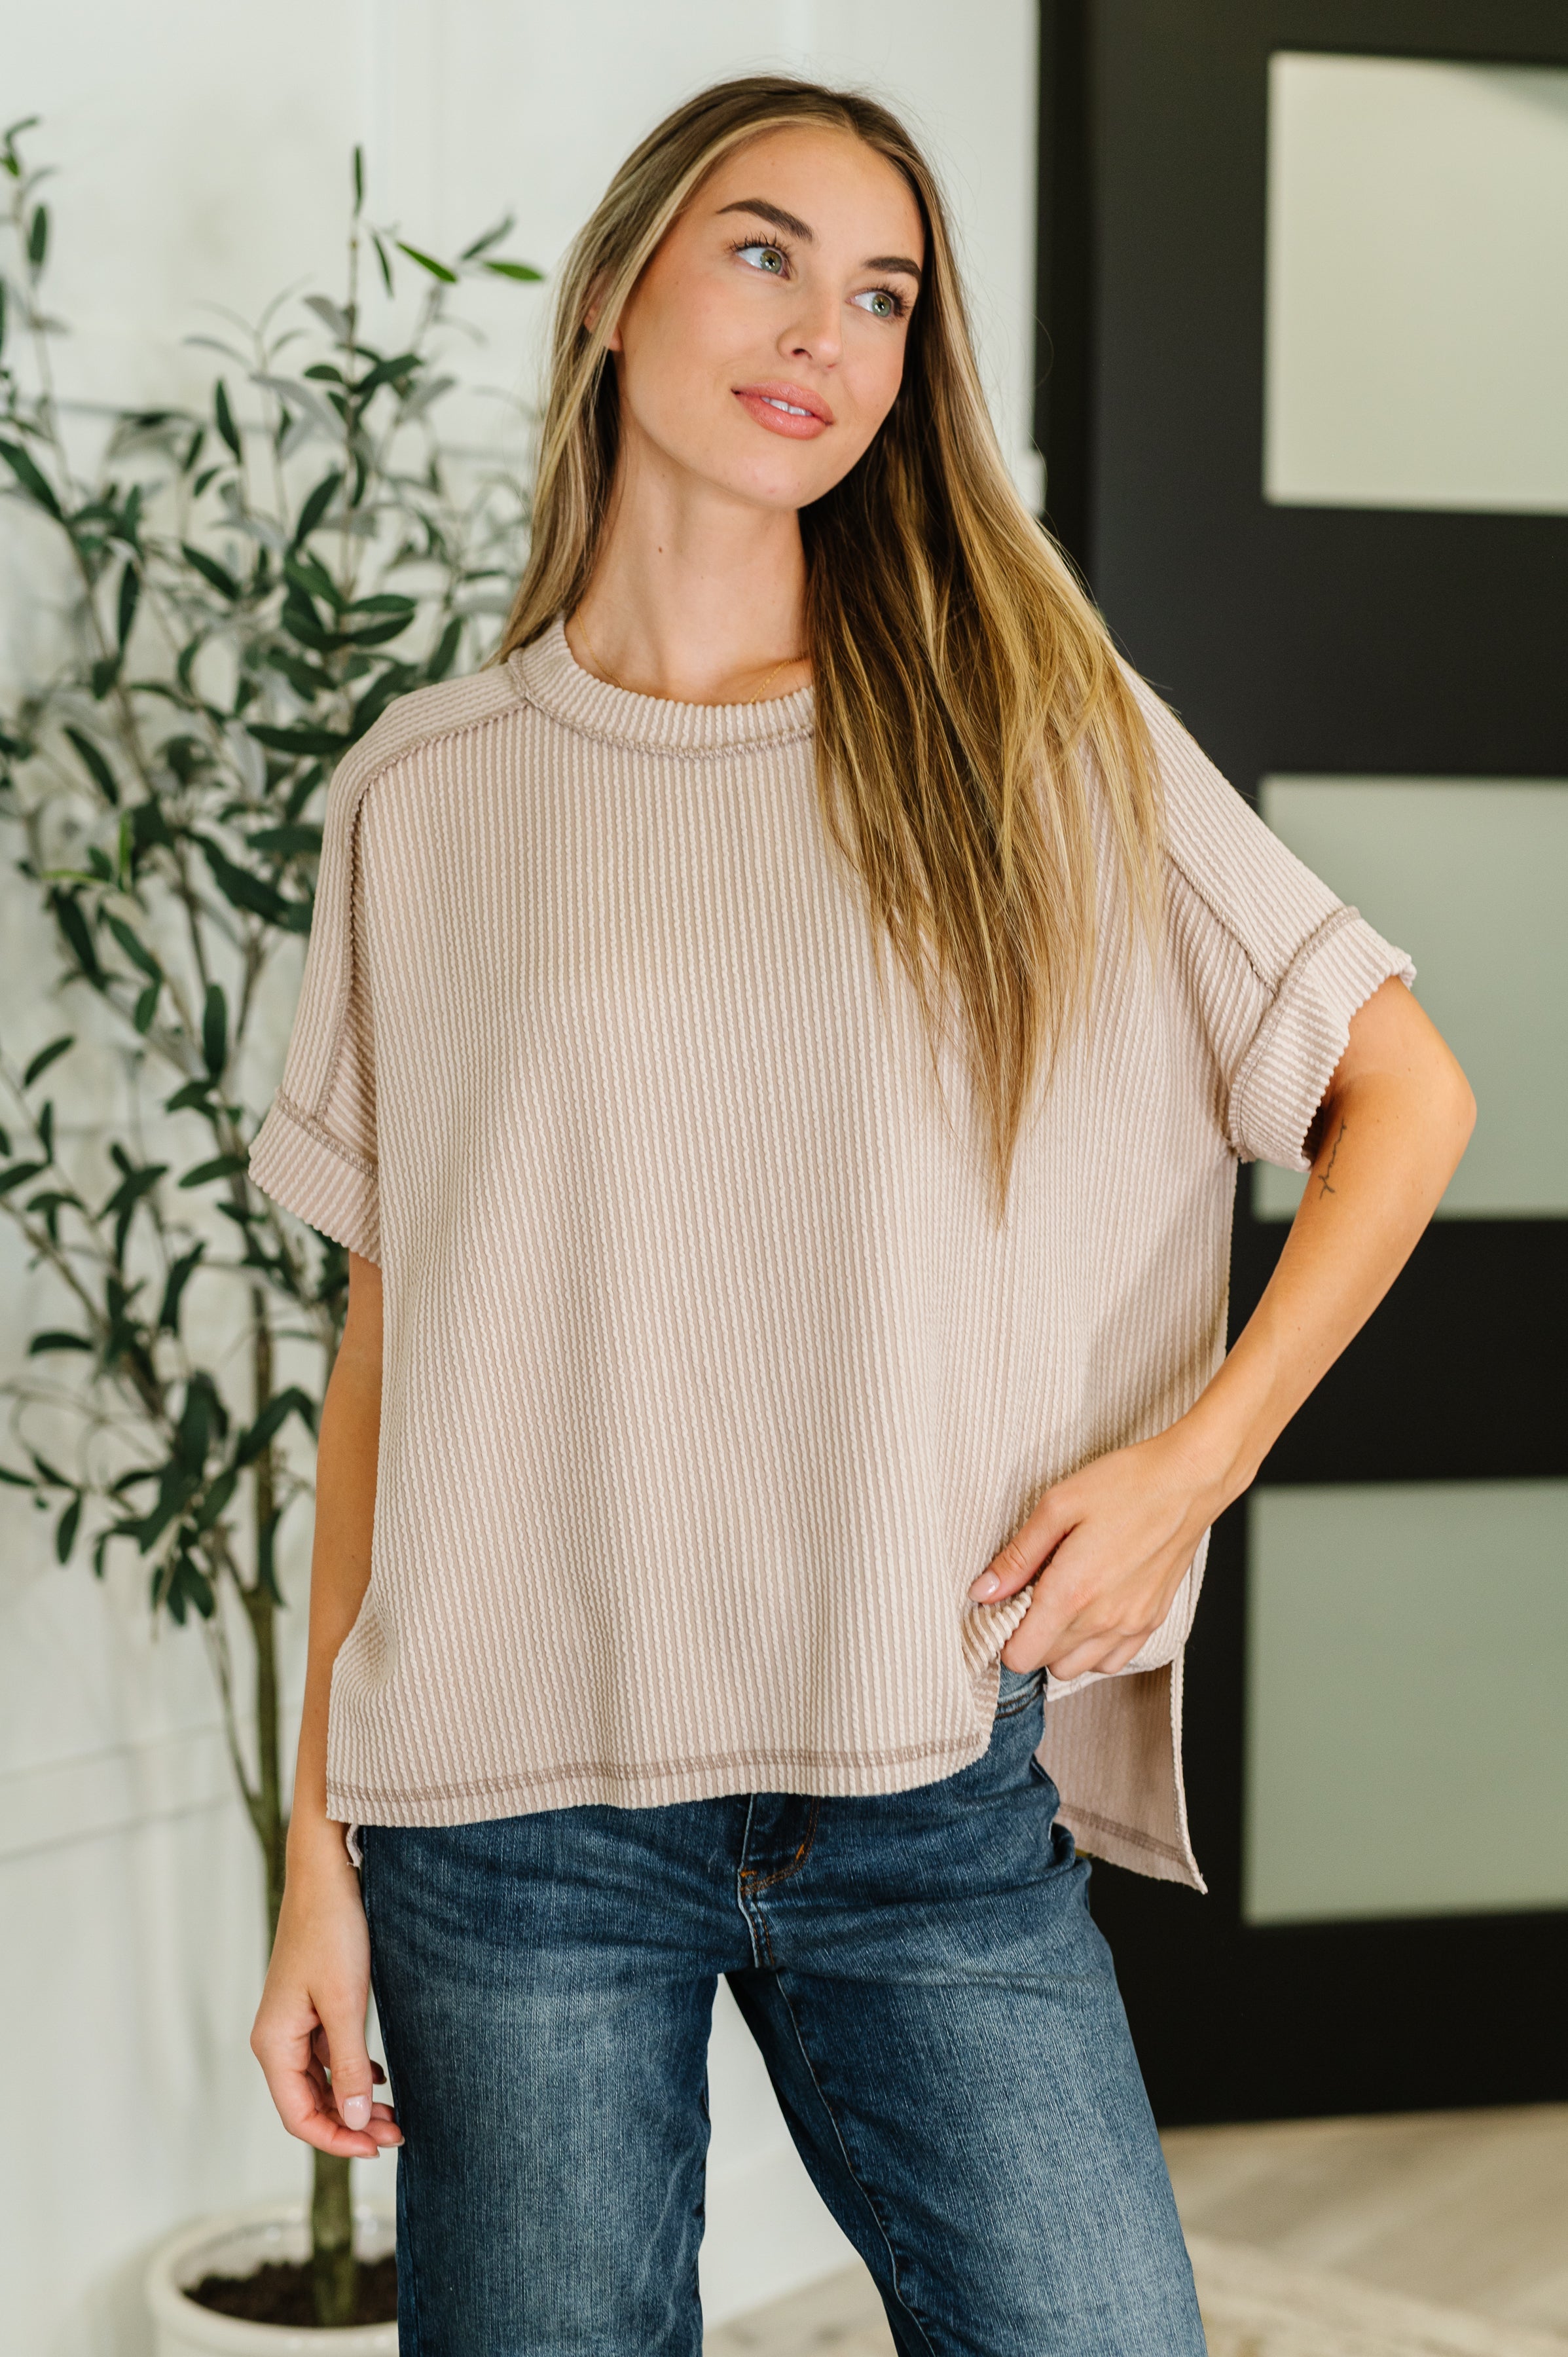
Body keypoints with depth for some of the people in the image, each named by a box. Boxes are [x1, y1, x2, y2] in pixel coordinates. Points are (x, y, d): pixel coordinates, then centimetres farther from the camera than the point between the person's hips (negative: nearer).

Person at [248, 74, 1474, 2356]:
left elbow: (1406, 1094, 6)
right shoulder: (428, 793, 4)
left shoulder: (1030, 729, 3)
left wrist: (1191, 1456, -7)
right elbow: (392, 1336, 6)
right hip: (511, 1814, 0)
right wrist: (318, 1854, 4)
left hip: (935, 1801, 0)